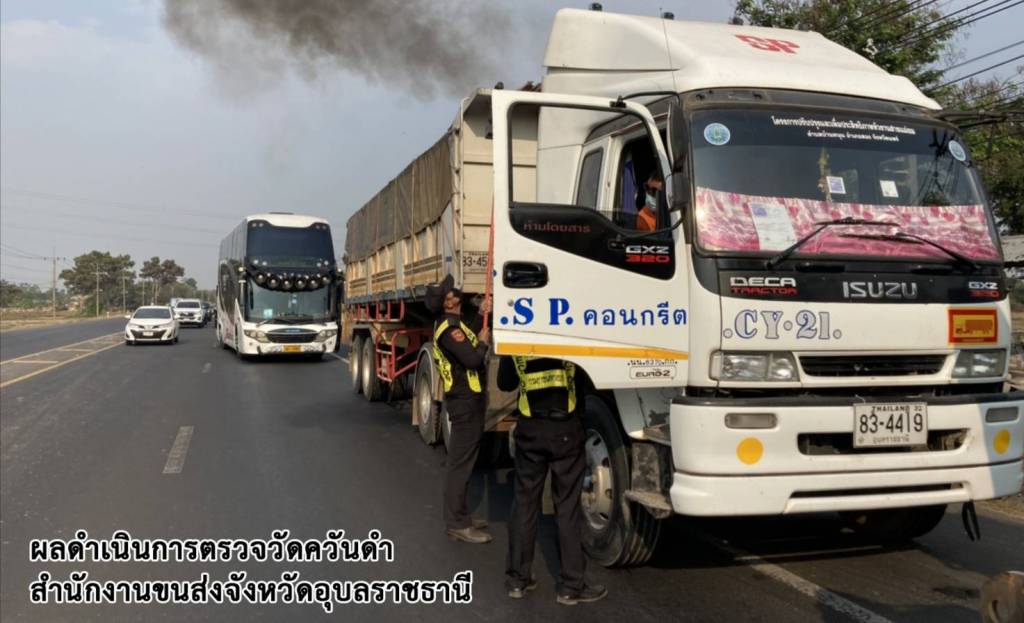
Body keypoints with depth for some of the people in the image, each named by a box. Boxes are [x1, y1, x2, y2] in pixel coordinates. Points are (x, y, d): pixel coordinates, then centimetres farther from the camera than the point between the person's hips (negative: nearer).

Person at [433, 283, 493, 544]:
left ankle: (460, 516, 27)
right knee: (460, 462, -7)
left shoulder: (453, 323, 12)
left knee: (463, 460, 17)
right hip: (465, 401, -11)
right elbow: (472, 359, -29)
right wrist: (484, 342, -10)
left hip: (466, 398, 11)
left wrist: (481, 315, 16)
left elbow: (467, 338, 25)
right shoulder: (449, 327, -22)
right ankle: (457, 525, -2)